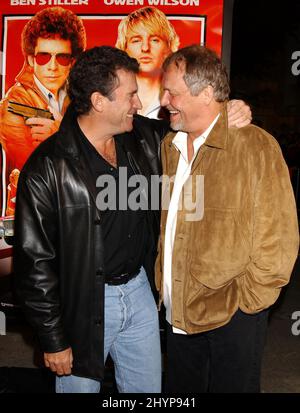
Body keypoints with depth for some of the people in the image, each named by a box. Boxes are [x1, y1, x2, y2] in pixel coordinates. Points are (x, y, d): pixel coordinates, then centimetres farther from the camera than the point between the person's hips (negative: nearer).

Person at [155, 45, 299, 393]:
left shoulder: (256, 146, -15)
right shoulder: (168, 146, 5)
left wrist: (243, 301, -12)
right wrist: (162, 286, 9)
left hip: (232, 318, -6)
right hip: (178, 313, 6)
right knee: (179, 390, 22)